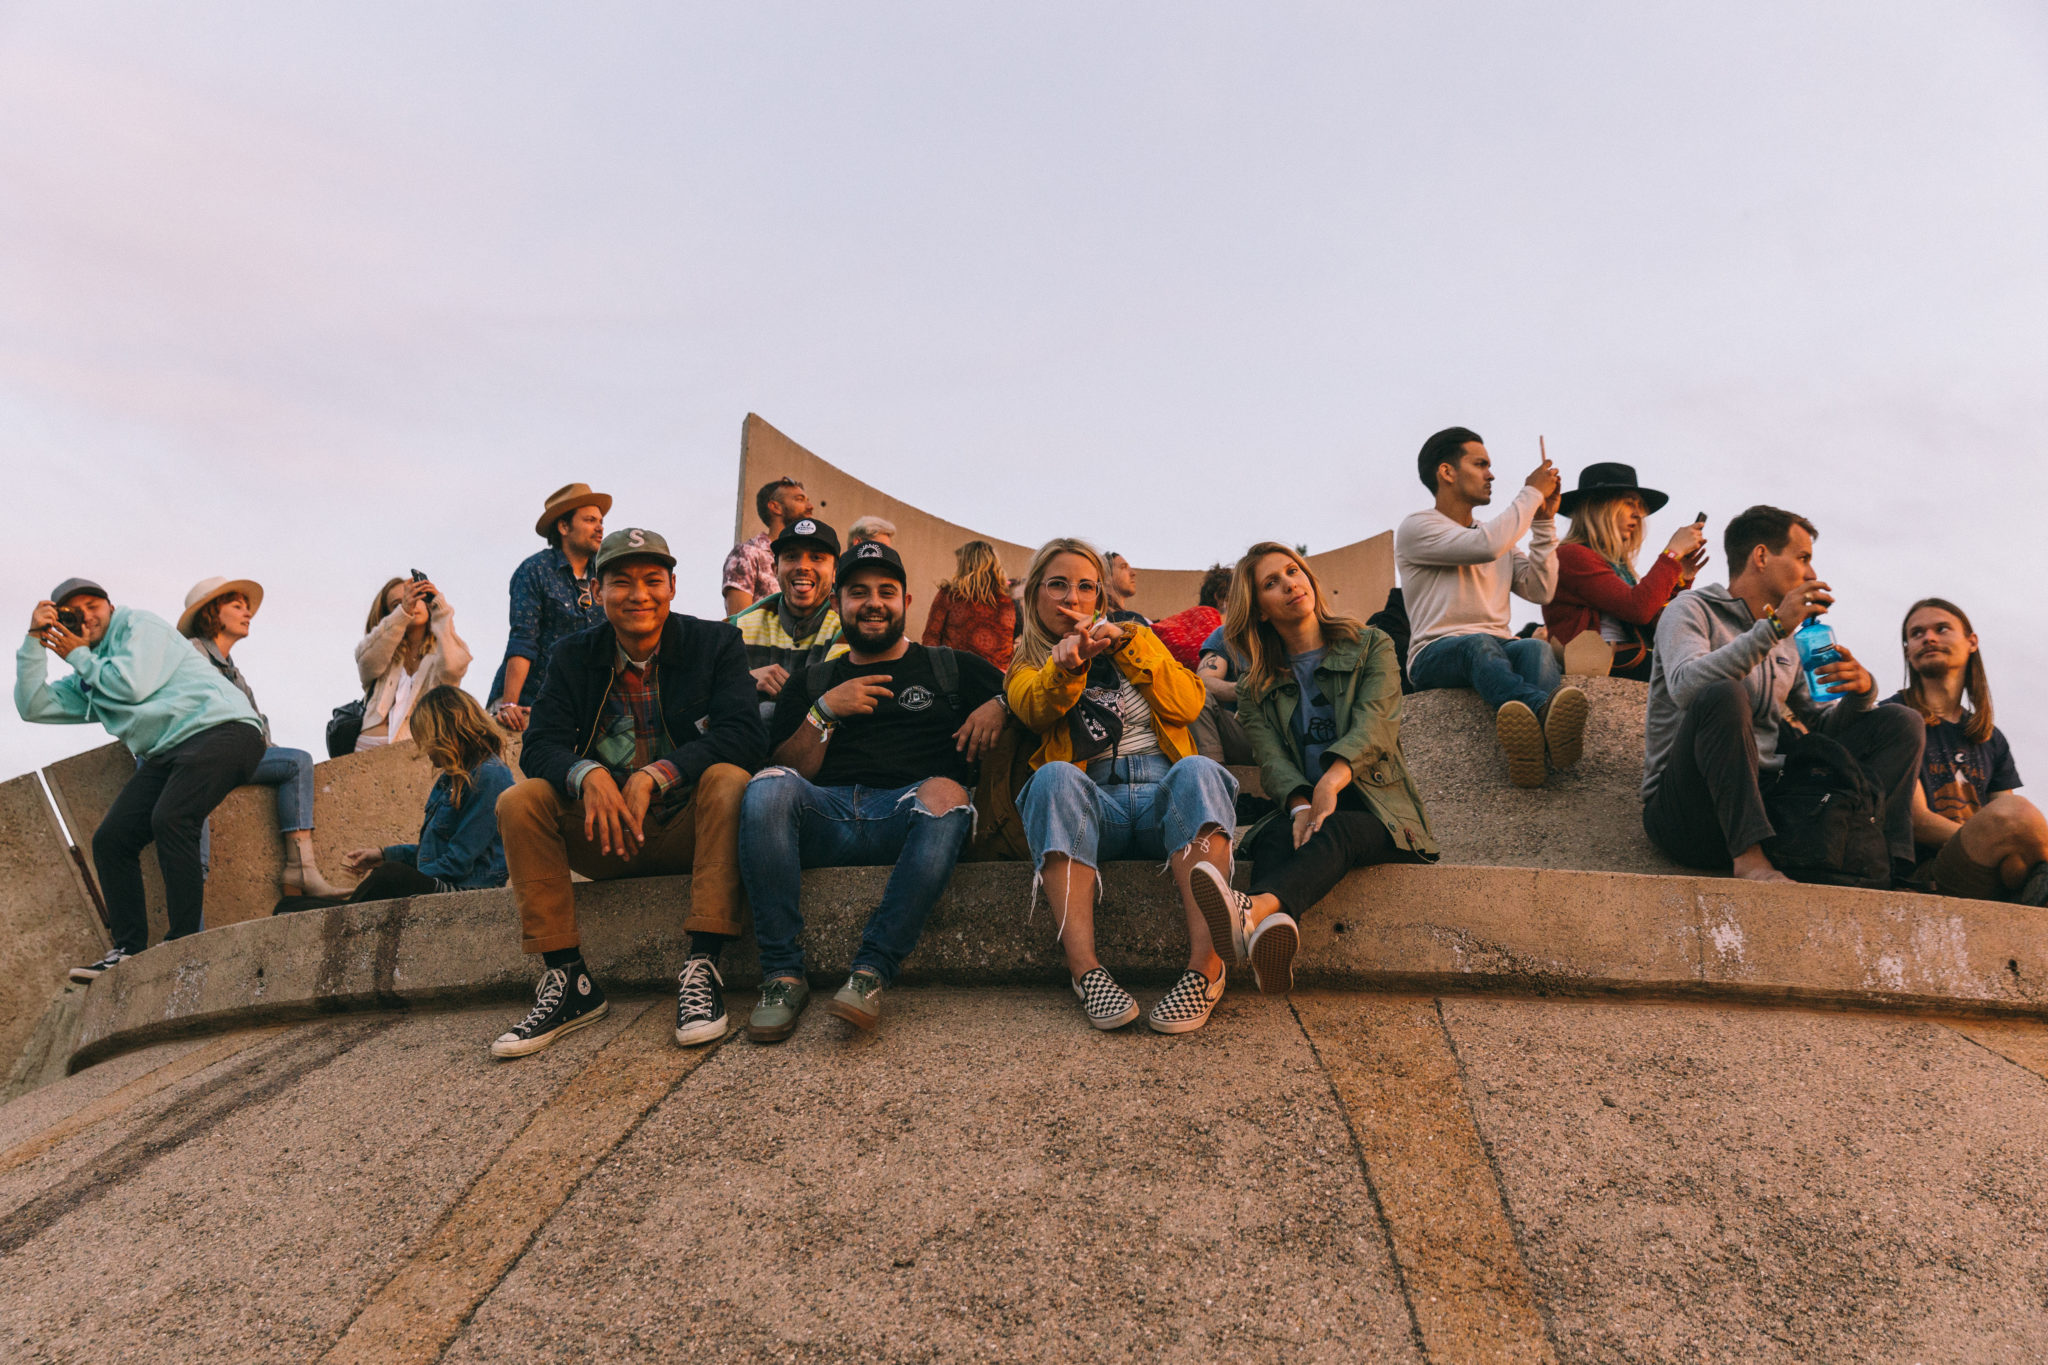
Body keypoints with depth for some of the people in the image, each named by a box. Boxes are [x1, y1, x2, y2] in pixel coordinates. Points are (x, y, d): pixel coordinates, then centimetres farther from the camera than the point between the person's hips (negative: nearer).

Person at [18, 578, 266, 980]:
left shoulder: (140, 625, 7)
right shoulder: (86, 684, 28)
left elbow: (134, 684, -9)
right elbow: (33, 706, 18)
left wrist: (79, 656, 7)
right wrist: (34, 640, 13)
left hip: (222, 729, -8)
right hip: (169, 753, 9)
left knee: (169, 818, -29)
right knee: (110, 840, -6)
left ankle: (184, 944, -28)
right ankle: (128, 950, -6)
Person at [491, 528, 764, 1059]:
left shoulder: (715, 643, -1)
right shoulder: (574, 656, 7)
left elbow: (746, 736, -15)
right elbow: (540, 744, -3)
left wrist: (655, 775, -28)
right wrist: (587, 775, -27)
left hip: (688, 827, -2)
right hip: (606, 833, 3)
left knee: (729, 779, -32)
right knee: (518, 801, -19)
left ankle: (701, 968, -33)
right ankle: (567, 979, -19)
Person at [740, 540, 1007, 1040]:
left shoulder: (949, 667, 25)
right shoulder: (812, 682, 26)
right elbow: (792, 771, 15)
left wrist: (999, 705, 1)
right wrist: (824, 712, 2)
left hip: (908, 814, -1)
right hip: (827, 814, 1)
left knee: (945, 793, -36)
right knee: (768, 787, -31)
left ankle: (871, 972, -37)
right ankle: (782, 975, -29)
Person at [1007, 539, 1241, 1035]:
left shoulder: (1137, 638, 27)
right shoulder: (1026, 666, 22)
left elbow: (1189, 704, 8)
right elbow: (1034, 710, -6)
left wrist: (1125, 643, -1)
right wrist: (1067, 664, -27)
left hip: (1165, 794, 1)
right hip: (1090, 804, -1)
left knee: (1198, 770, -33)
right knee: (1055, 776, -35)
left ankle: (1206, 962, -45)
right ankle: (1084, 968, -45)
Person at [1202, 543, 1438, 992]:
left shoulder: (1372, 648, 10)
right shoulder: (1255, 689, 16)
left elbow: (1374, 724, -10)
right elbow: (1271, 757, -2)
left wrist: (1332, 781, -31)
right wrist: (1300, 804, -27)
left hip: (1380, 812, -2)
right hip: (1300, 807, 2)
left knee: (1335, 830, -37)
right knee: (1275, 836, -34)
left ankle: (1256, 907, -68)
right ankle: (1274, 928, -68)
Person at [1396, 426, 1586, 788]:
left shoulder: (1497, 537, 29)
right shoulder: (1416, 528, 5)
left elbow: (1541, 590, 19)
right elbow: (1486, 545, -13)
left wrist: (1544, 520, 15)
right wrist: (1531, 493, 0)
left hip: (1500, 647, 5)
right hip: (1437, 654, -5)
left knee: (1535, 647, -31)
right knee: (1478, 644, -39)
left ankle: (1531, 741, -66)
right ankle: (1545, 709, -71)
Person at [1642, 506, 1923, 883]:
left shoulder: (1787, 643, 22)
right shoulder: (1693, 609, 0)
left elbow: (1824, 724, 21)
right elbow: (1686, 687, -21)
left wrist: (1861, 692, -1)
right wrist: (1773, 628, -24)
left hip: (1763, 799, 7)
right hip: (1687, 806, -7)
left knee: (1901, 723, 2)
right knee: (1724, 695, -34)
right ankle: (1750, 858, -36)